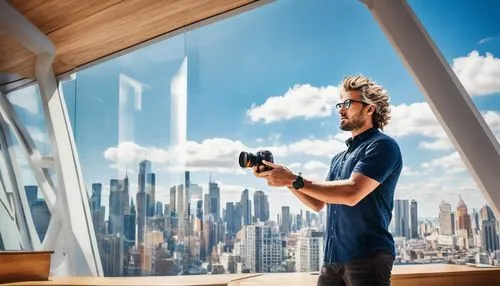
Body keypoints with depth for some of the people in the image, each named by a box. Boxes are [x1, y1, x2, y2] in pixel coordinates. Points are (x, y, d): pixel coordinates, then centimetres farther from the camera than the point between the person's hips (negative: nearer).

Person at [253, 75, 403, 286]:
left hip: (366, 256, -7)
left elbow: (351, 193, -19)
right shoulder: (339, 158, 20)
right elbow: (318, 203, 19)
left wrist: (294, 180, -15)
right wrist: (286, 179, 5)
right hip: (333, 258, 7)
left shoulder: (382, 145, -6)